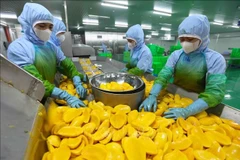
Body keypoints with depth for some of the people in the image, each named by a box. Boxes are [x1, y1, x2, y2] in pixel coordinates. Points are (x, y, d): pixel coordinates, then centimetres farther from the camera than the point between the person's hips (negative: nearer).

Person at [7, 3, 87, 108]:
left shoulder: (51, 46, 2)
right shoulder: (17, 48, -16)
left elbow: (68, 65, -2)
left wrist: (78, 84, -19)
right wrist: (67, 97, -33)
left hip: (53, 98, 5)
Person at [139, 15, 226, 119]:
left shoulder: (215, 59, -12)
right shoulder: (176, 55, -3)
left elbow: (214, 93, -19)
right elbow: (163, 76, -13)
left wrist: (186, 111, -31)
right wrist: (153, 95, -30)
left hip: (198, 108, -1)